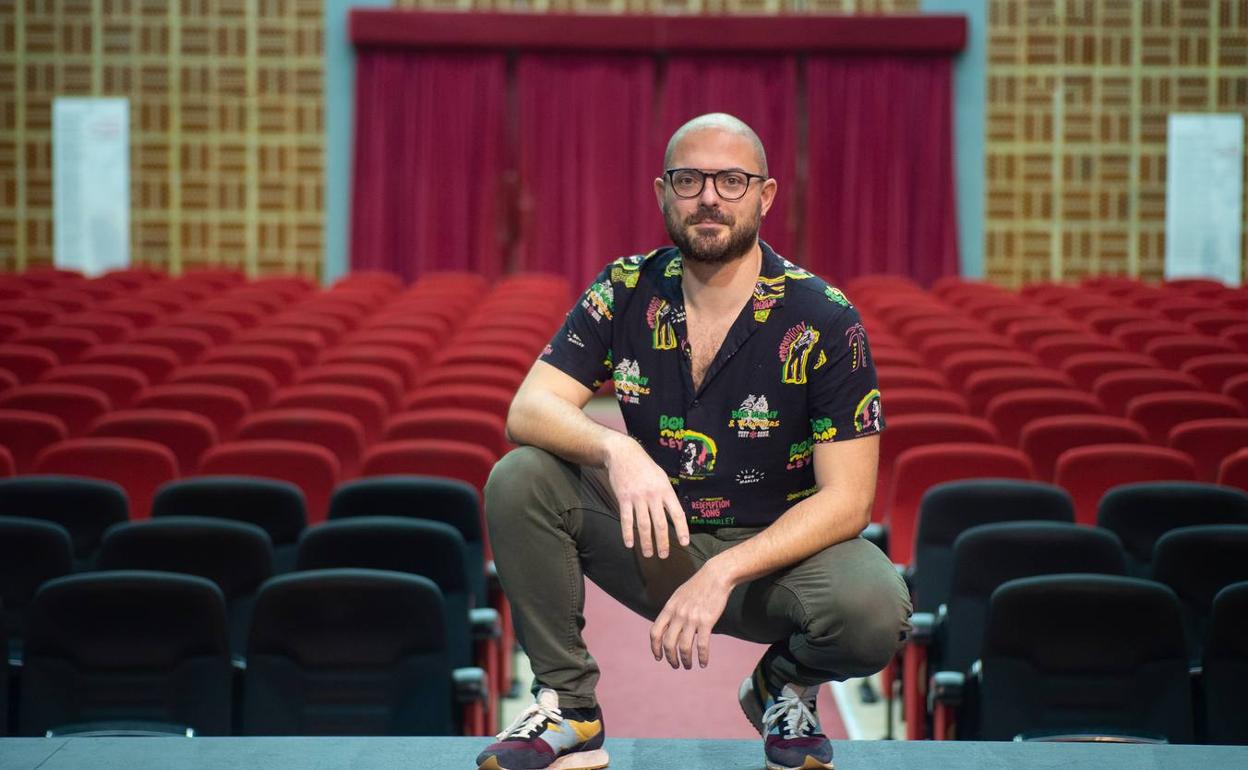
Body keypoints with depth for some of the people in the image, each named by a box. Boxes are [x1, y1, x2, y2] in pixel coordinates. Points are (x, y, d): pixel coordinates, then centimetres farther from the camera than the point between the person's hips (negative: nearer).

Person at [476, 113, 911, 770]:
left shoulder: (824, 322, -14)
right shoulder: (626, 293, -5)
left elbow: (846, 500, -17)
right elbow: (528, 411, -14)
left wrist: (721, 575, -31)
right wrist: (616, 449, -37)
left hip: (774, 551, -2)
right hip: (655, 542, 2)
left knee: (874, 609, -34)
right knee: (519, 480, -21)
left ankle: (787, 684, 4)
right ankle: (568, 706, -7)